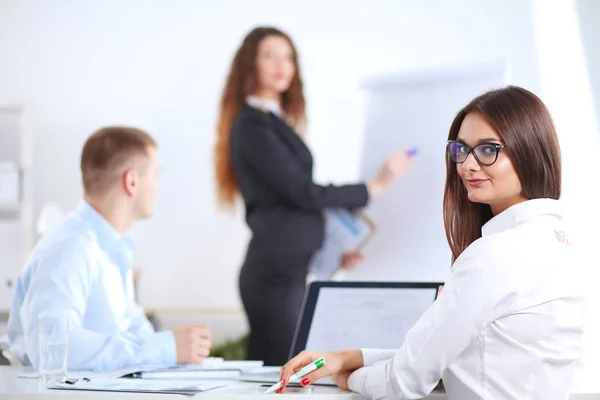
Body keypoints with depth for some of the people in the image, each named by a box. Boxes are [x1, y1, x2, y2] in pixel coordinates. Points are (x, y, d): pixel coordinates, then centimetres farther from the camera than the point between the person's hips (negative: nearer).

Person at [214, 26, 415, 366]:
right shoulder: (253, 126, -9)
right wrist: (376, 186, -7)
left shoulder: (277, 122, 19)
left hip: (290, 268, 9)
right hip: (277, 271, -9)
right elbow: (303, 193, -13)